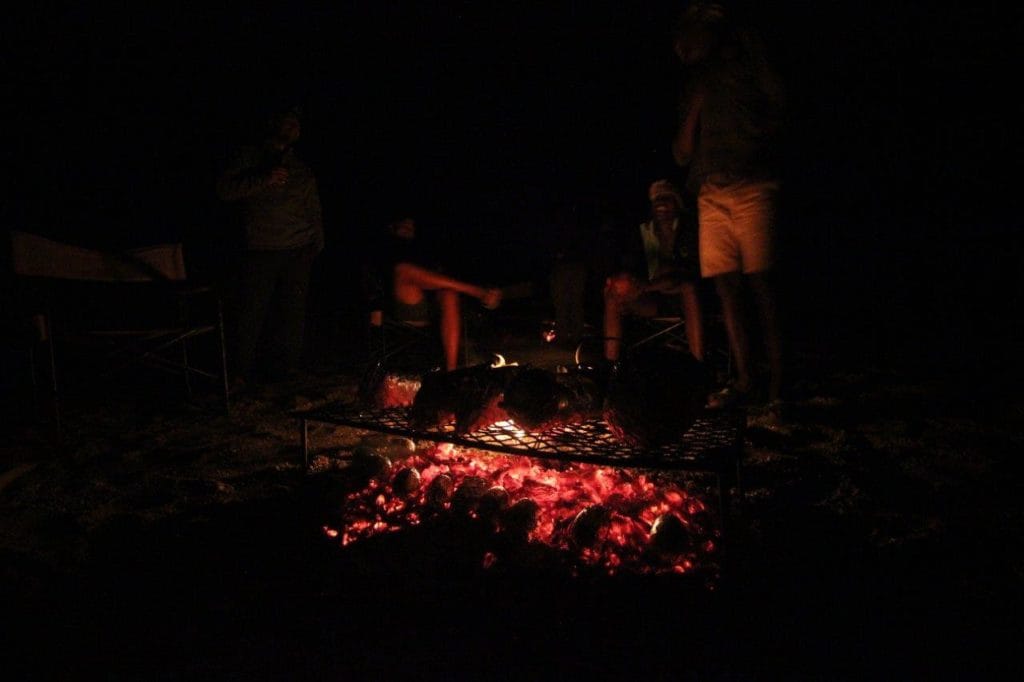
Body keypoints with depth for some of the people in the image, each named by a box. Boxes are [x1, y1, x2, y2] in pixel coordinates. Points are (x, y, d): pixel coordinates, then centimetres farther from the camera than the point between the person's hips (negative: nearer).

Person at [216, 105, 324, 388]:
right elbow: (224, 189, -3)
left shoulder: (302, 170, 20)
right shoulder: (249, 158, 9)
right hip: (260, 250, -3)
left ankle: (287, 365, 13)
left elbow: (314, 212, 22)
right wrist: (265, 180, -13)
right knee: (251, 311, -6)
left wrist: (316, 244, 8)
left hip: (298, 251, 3)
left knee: (293, 310, -1)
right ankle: (240, 372, 6)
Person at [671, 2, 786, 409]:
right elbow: (682, 154, 14)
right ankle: (743, 381, 2)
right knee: (726, 287, -1)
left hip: (751, 189, -4)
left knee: (760, 285, -11)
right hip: (711, 197, 5)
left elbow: (779, 115, 3)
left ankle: (776, 385, -11)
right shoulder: (695, 88, 21)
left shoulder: (747, 69, 10)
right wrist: (695, 104, 6)